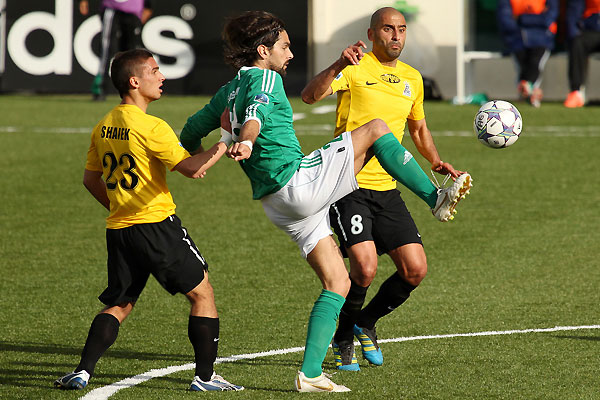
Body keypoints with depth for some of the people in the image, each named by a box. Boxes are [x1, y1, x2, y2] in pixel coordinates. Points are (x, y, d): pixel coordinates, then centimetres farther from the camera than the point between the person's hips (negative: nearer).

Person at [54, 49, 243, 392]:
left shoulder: (103, 128, 9)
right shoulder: (150, 127, -15)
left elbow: (91, 179, 18)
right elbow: (192, 168, -17)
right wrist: (226, 143, -7)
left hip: (118, 231, 7)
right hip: (157, 224, -7)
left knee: (119, 304, 14)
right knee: (202, 293, 6)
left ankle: (83, 371, 0)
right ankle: (205, 375, 6)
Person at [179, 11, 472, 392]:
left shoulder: (229, 91, 19)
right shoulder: (264, 78, -6)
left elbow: (193, 130, 25)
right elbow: (256, 112, -28)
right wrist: (247, 142, -47)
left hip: (276, 204, 9)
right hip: (298, 181, -9)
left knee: (337, 282, 9)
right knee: (376, 129, -2)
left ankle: (310, 372, 0)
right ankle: (437, 198, 0)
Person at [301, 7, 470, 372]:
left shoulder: (412, 78, 13)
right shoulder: (356, 69, -7)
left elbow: (419, 128, 29)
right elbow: (310, 96, -23)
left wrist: (437, 162, 13)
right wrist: (337, 67, -39)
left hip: (387, 189, 6)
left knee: (415, 270, -3)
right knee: (365, 266, -20)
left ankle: (366, 322, 24)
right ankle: (343, 339, 6)